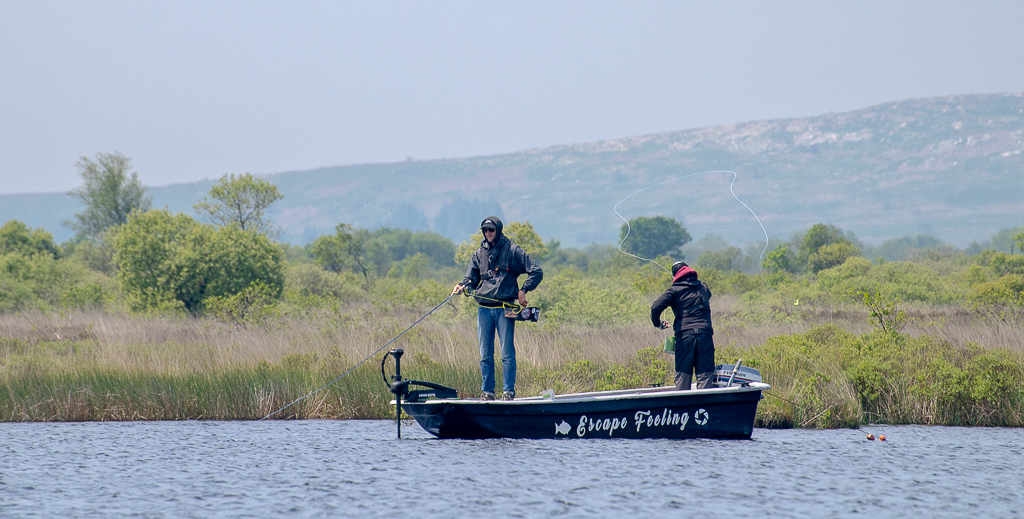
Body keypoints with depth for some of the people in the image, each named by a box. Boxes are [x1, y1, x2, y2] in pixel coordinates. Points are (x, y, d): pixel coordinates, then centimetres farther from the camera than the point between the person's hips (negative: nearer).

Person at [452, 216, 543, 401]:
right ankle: (487, 391, 12)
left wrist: (523, 290, -11)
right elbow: (472, 279, 17)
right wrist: (462, 286, -5)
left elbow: (536, 272, 0)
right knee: (485, 354, 6)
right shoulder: (479, 254, 14)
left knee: (507, 353, -4)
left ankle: (508, 391, 1)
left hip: (505, 308, -4)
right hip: (484, 309, 4)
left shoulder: (512, 250, 1)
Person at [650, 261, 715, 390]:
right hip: (705, 334, 2)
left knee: (682, 375, 4)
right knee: (705, 375, 0)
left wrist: (657, 323, 12)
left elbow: (656, 307, -6)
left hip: (684, 334, -2)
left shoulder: (675, 290, 4)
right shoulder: (703, 288, 17)